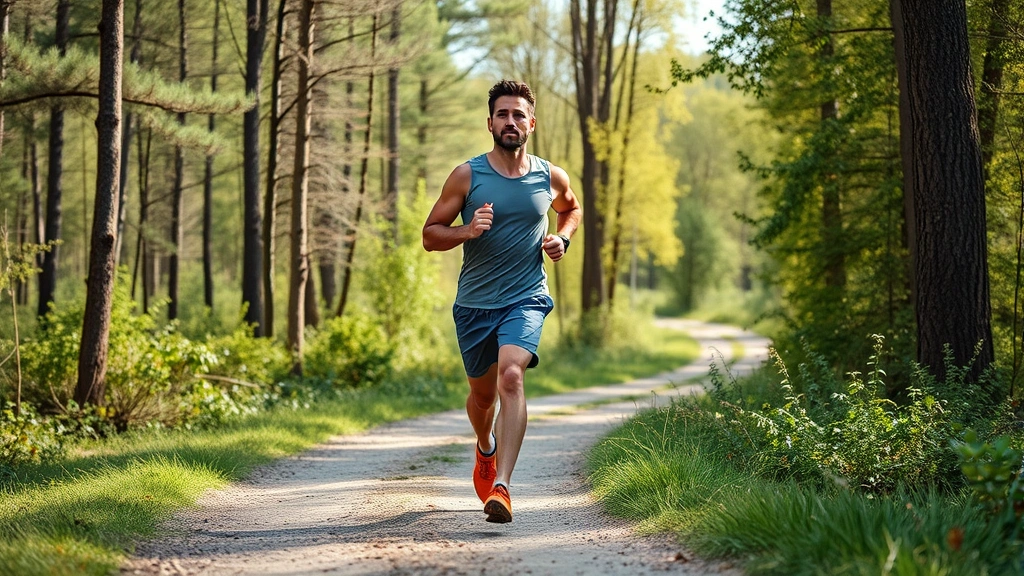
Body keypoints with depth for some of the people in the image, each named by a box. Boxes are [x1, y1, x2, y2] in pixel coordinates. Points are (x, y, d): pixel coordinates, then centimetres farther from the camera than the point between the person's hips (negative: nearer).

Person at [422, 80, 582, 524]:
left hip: (526, 299, -1)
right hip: (474, 303, 1)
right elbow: (430, 236, -1)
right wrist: (467, 230, -20)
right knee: (482, 392, 17)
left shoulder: (551, 177, 2)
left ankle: (501, 487, -32)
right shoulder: (467, 176, -4)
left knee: (511, 376, -26)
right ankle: (487, 449, 52)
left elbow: (572, 208, 25)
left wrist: (562, 239, 4)